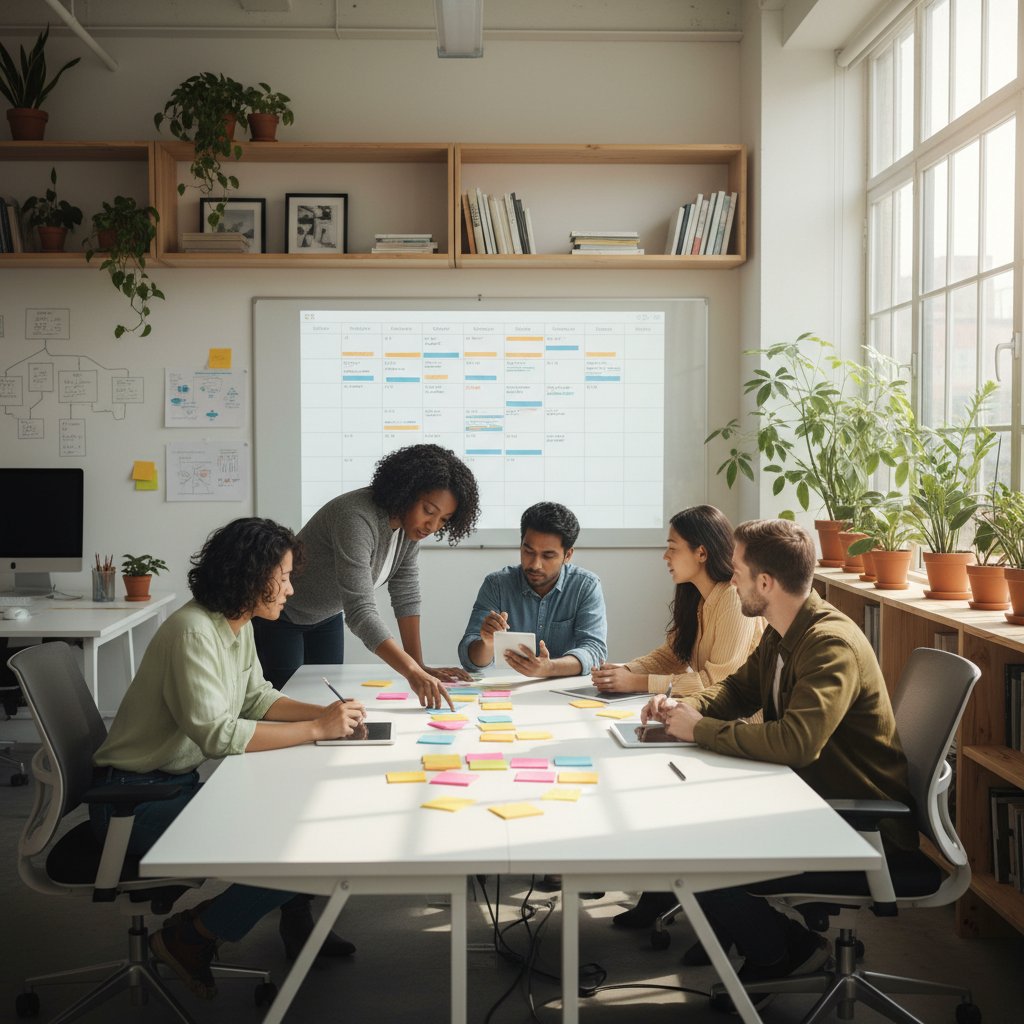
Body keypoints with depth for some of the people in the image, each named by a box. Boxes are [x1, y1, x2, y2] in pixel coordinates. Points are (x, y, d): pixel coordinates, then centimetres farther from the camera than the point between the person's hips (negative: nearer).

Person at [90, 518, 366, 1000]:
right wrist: (316, 729, -26)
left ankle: (297, 924, 24)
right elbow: (217, 734, -31)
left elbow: (257, 697, 11)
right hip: (135, 798, -10)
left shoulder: (238, 625, 5)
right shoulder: (194, 632, -24)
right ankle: (188, 940, 1)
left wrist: (325, 712, -6)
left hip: (181, 781, 10)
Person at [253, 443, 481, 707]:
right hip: (279, 614, -7)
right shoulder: (358, 519, -36)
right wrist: (412, 671, -52)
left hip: (327, 615, 7)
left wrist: (419, 667, -11)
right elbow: (359, 609, -44)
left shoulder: (411, 524, -12)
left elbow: (406, 595, -5)